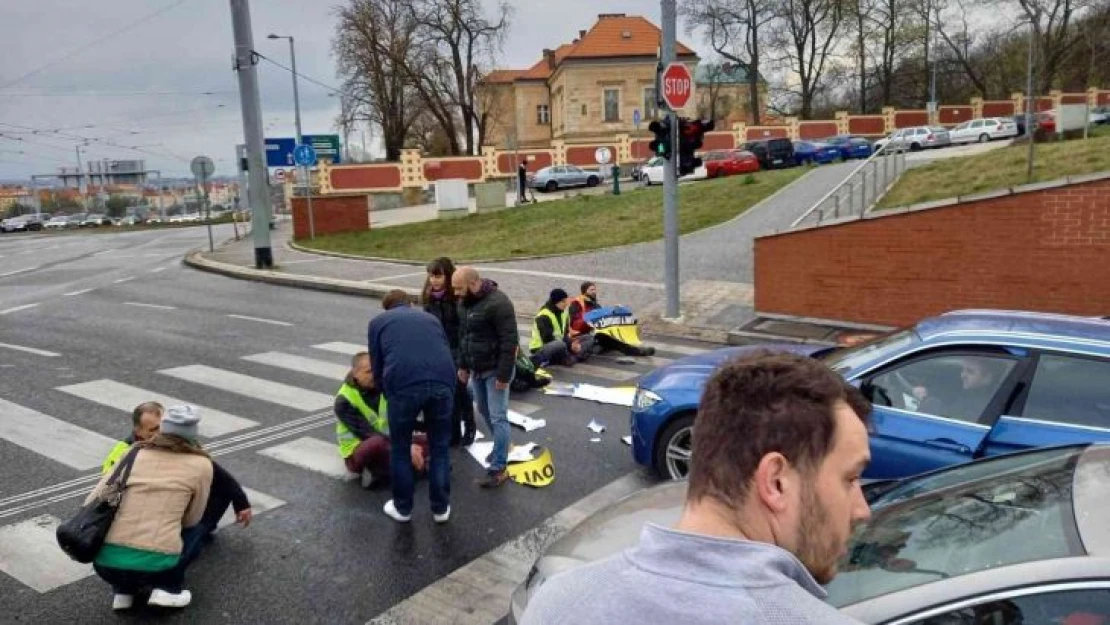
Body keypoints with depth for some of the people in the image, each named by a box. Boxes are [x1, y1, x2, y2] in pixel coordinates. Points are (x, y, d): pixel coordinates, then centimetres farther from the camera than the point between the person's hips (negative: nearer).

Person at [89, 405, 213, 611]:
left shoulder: (135, 452, 13)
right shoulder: (201, 464, 6)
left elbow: (92, 504, 12)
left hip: (105, 564, 3)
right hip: (154, 566, -3)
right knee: (194, 531, 28)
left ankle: (123, 590, 17)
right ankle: (168, 588, 9)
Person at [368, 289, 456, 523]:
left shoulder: (378, 321, 25)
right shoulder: (431, 318, 32)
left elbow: (377, 366, 22)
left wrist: (388, 392, 39)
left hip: (404, 384, -2)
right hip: (443, 382, 3)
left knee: (400, 450, 19)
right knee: (440, 447, 21)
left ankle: (402, 508, 31)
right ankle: (441, 508, 29)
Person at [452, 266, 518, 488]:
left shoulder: (498, 303, -23)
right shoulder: (464, 303, 4)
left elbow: (510, 341, -23)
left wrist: (504, 375, -23)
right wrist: (463, 365, 14)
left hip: (495, 370, -8)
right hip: (476, 369, 8)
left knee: (498, 417, -5)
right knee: (484, 411, 19)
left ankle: (499, 469, 1)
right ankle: (501, 447, 41)